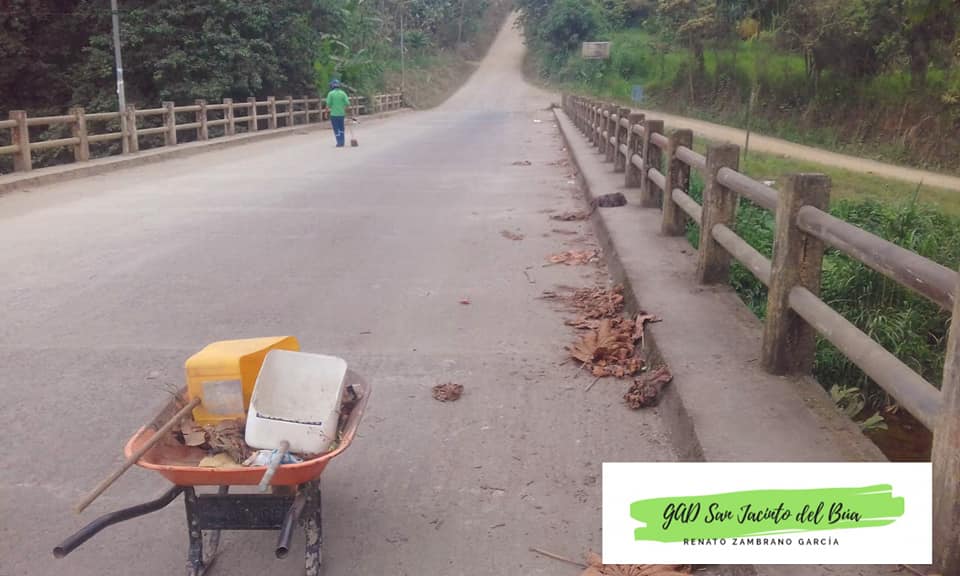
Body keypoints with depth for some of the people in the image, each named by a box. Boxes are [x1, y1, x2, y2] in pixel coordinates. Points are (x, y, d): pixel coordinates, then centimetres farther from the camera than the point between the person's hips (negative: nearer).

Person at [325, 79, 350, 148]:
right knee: (341, 129, 14)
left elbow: (328, 104, -9)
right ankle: (342, 143, 16)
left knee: (336, 129, 2)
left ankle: (339, 143, -4)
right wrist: (344, 110, 12)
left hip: (334, 114, -3)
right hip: (342, 114, 3)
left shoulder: (330, 93, -6)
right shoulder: (343, 93, 1)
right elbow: (347, 104, -3)